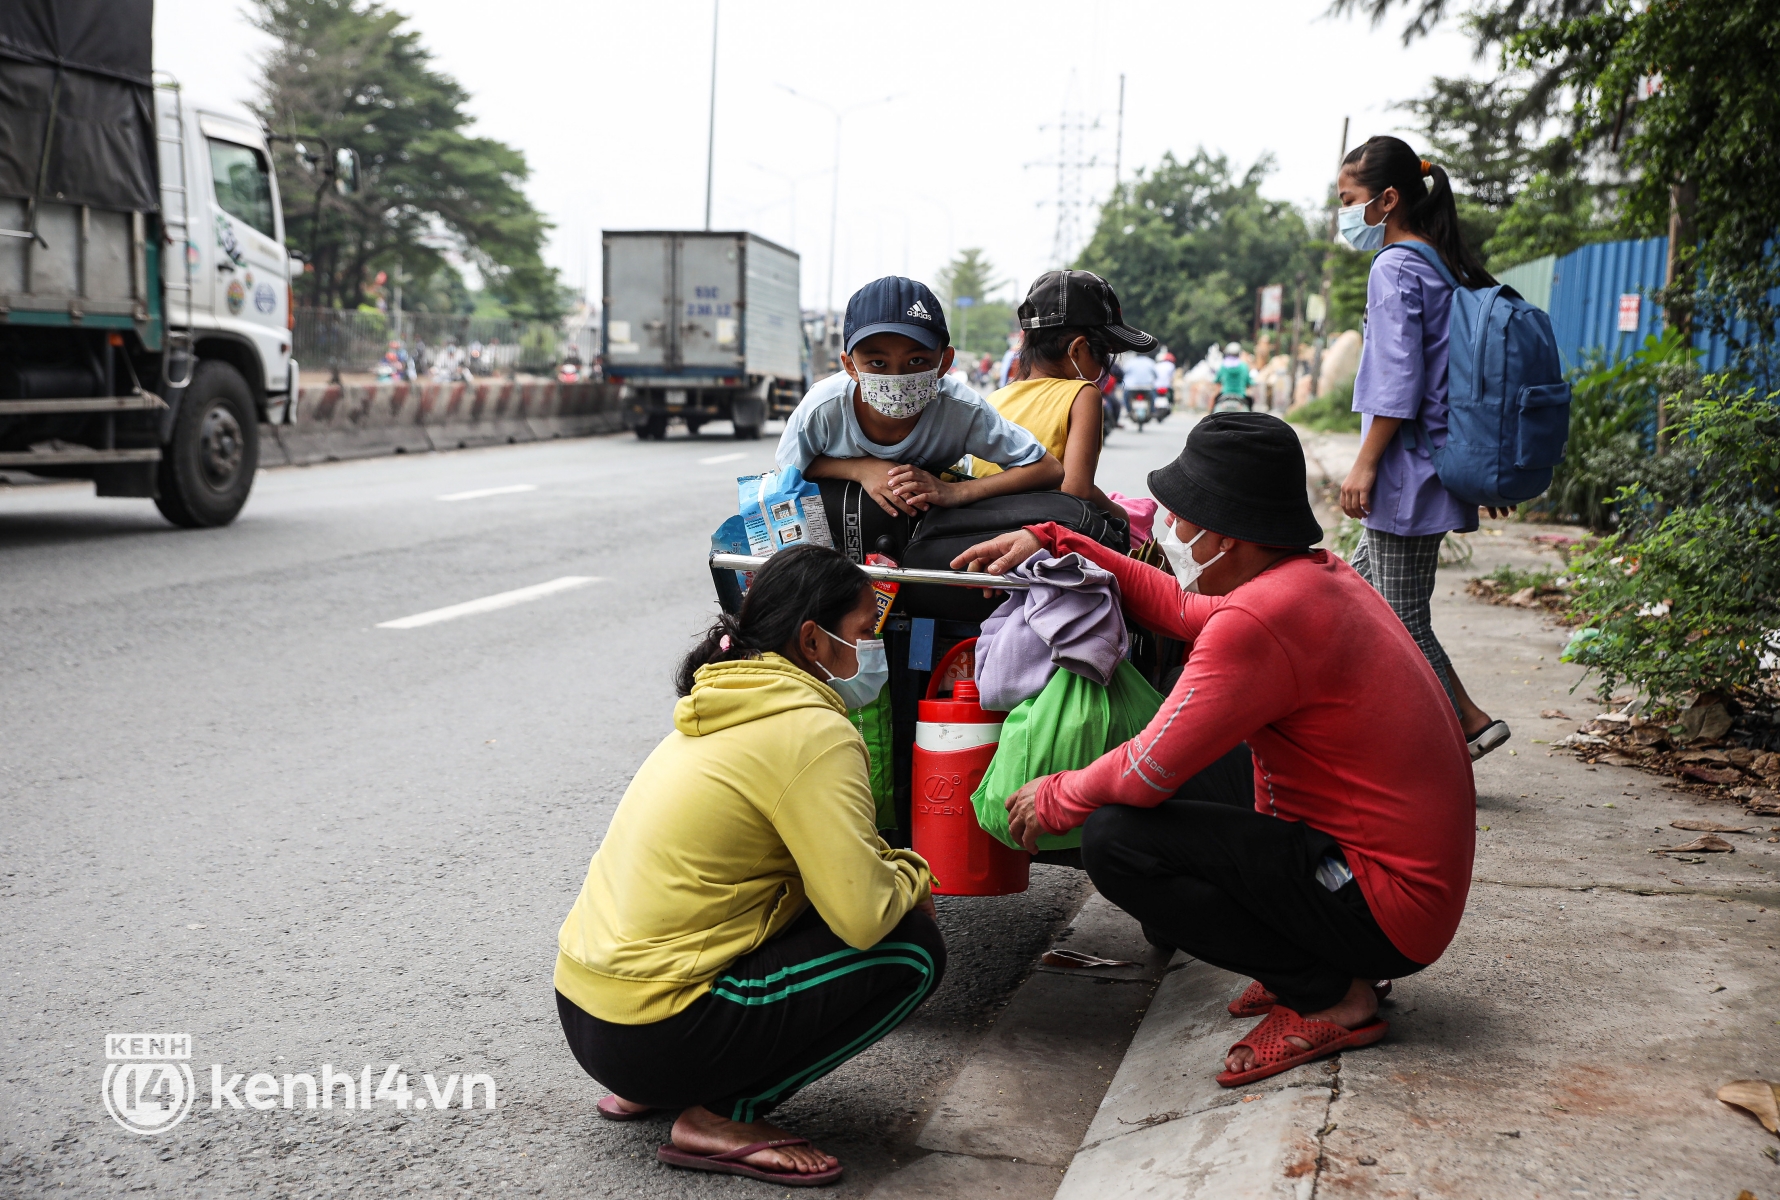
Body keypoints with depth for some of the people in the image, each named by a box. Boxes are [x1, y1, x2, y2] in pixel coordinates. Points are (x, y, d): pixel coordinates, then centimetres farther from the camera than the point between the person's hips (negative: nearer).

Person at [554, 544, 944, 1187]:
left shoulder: (726, 709, 12)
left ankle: (649, 1086, 16)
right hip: (653, 1033, -9)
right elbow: (864, 914, -22)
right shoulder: (813, 733, -16)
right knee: (912, 950, -6)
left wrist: (892, 868, 5)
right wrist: (911, 875, -1)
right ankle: (721, 1117, -3)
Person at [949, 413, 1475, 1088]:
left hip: (1389, 911, -10)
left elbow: (1147, 772, -21)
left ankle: (1329, 996, -4)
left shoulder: (1257, 621, -25)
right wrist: (1051, 545, 18)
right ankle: (1330, 963, 16)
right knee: (1190, 773, 21)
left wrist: (1055, 799, 0)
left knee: (1114, 838, -18)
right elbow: (1175, 607, 20)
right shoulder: (1316, 573, 6)